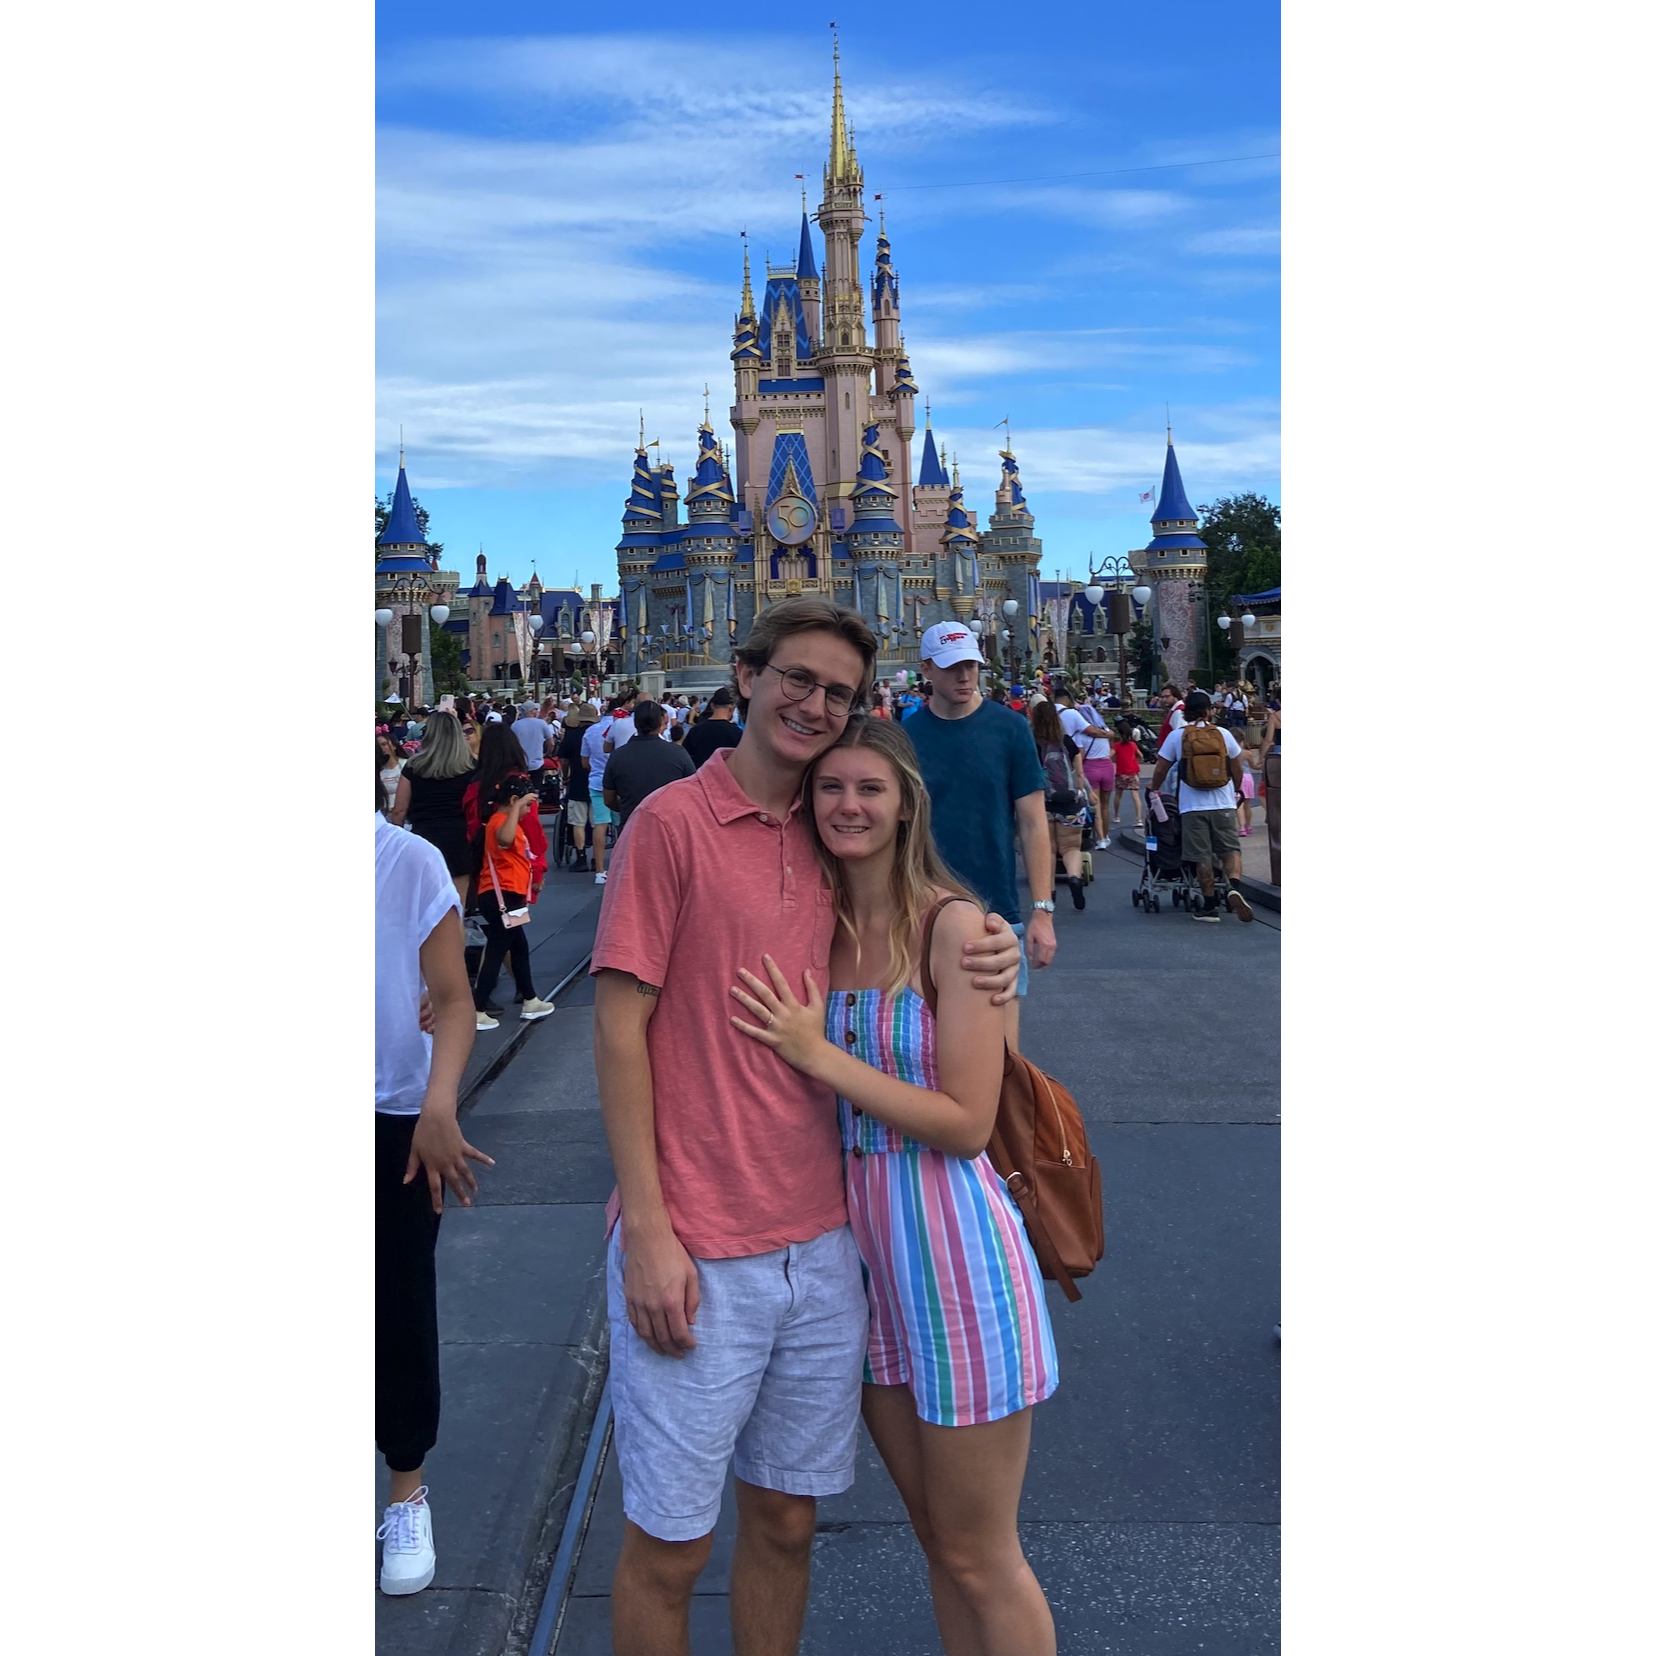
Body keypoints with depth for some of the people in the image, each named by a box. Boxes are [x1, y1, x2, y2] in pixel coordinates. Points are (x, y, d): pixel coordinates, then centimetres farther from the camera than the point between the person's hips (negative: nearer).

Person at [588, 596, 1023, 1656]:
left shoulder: (831, 842, 7)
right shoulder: (673, 821, -10)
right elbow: (620, 1029, -11)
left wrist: (988, 960, -4)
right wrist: (647, 1230, -14)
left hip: (821, 1244, 6)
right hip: (695, 1252, -5)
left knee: (787, 1519, 20)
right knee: (670, 1544, 10)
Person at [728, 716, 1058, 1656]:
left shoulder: (954, 925, -14)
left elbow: (968, 1124, -18)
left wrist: (821, 1055, -18)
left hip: (951, 1249, -6)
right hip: (859, 1246, 6)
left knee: (979, 1557, 10)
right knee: (934, 1533, 21)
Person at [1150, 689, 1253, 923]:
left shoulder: (1176, 736, -1)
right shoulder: (1223, 734, 3)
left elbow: (1161, 769, 3)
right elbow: (1237, 769, 9)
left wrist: (1153, 788, 23)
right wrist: (1234, 792, 27)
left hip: (1193, 806, 0)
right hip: (1223, 804, 1)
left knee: (1202, 857, 5)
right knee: (1231, 850, 8)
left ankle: (1210, 906, 9)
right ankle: (1234, 886, -18)